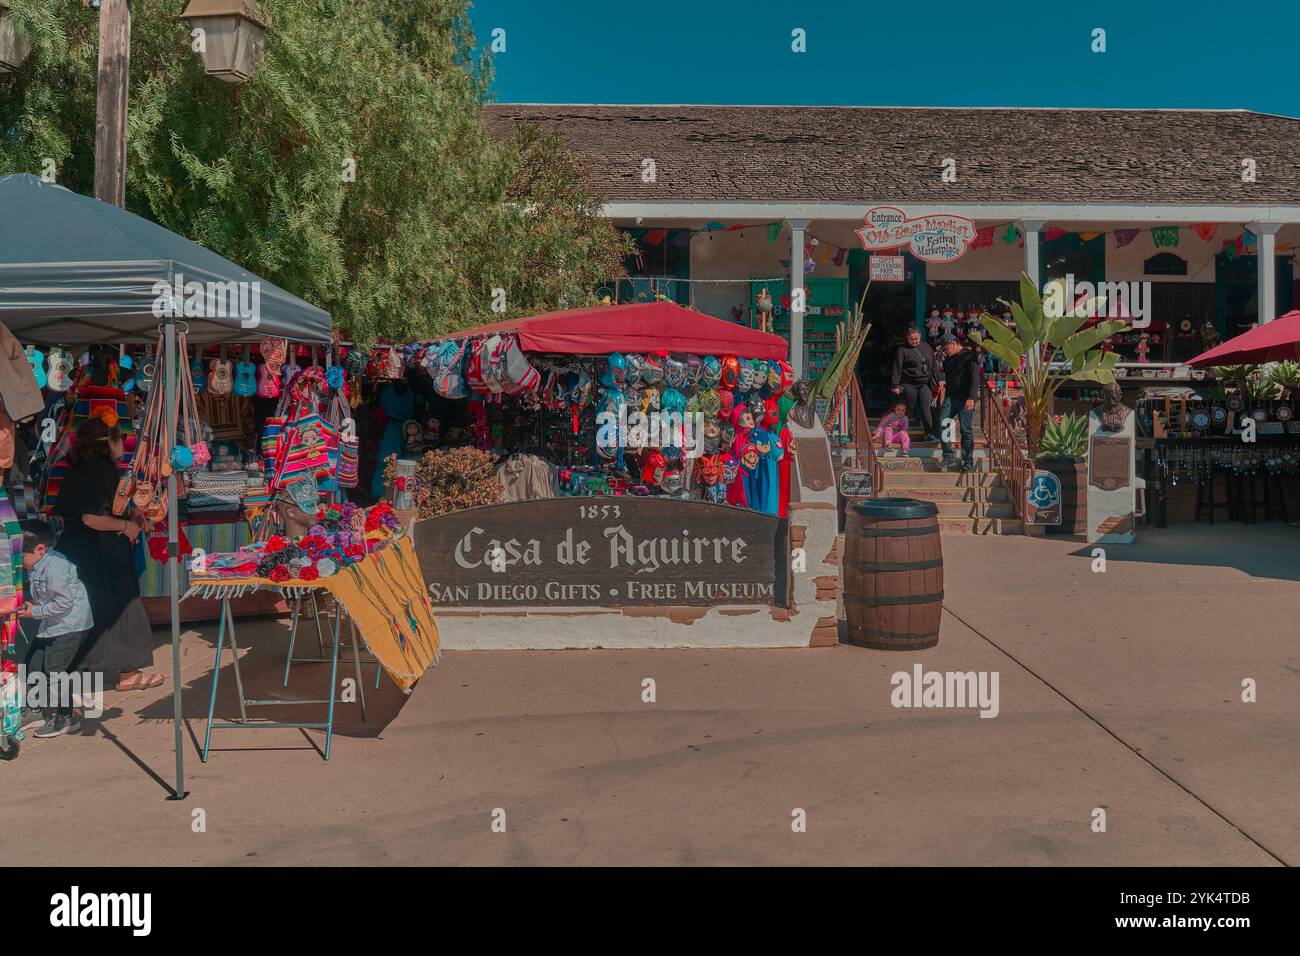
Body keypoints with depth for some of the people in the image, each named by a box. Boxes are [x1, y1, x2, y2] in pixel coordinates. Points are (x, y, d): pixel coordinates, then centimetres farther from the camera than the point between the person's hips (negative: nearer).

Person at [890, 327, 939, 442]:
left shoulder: (926, 347, 10)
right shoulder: (902, 350, -2)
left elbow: (934, 365, 15)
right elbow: (897, 369, -5)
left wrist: (936, 382, 13)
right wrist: (896, 385, -11)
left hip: (925, 383, 2)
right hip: (908, 384, -2)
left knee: (925, 408, -6)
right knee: (912, 409, 2)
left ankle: (930, 434, -7)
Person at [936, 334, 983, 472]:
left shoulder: (970, 357, -6)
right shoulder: (948, 359, 18)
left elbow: (975, 378, -15)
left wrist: (971, 398, -23)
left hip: (965, 399, -7)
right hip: (951, 397, 7)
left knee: (966, 430, -4)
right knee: (942, 425, -7)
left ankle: (968, 462, 4)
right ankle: (949, 458, -3)